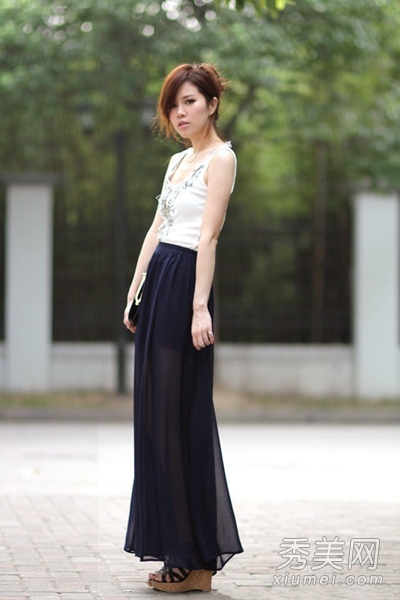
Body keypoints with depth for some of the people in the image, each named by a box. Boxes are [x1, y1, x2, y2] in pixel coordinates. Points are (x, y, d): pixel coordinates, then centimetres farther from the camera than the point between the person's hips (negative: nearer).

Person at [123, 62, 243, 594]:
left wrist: (200, 306, -21)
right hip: (157, 281, 9)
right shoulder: (178, 161, 19)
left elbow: (208, 236, -15)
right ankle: (176, 549, 14)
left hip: (184, 282, -9)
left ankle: (196, 559, -2)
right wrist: (134, 295, 14)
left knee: (180, 415, -7)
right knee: (155, 413, 8)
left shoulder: (220, 158, -6)